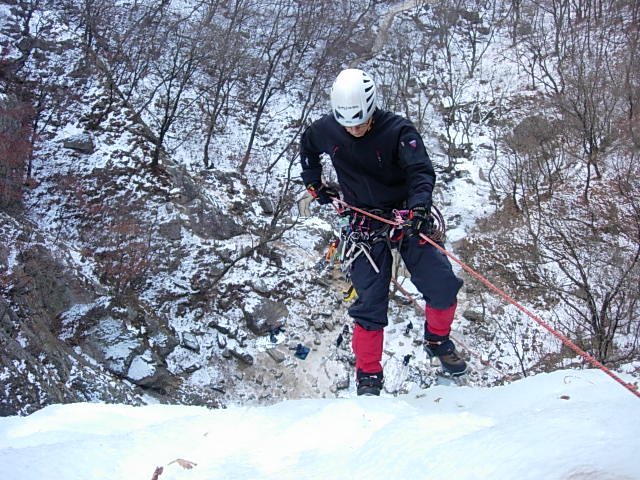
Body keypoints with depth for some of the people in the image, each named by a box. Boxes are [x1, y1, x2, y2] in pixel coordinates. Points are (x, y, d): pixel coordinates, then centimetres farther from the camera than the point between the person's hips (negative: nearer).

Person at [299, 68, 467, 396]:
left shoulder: (397, 130, -16)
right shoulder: (324, 131, -6)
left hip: (406, 217, 0)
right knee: (369, 303, -4)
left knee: (443, 286, -6)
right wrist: (315, 185, 13)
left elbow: (421, 171, -28)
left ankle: (437, 341, 23)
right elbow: (307, 150, 19)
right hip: (365, 226, 1)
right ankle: (368, 375, 10)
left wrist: (418, 206, -45)